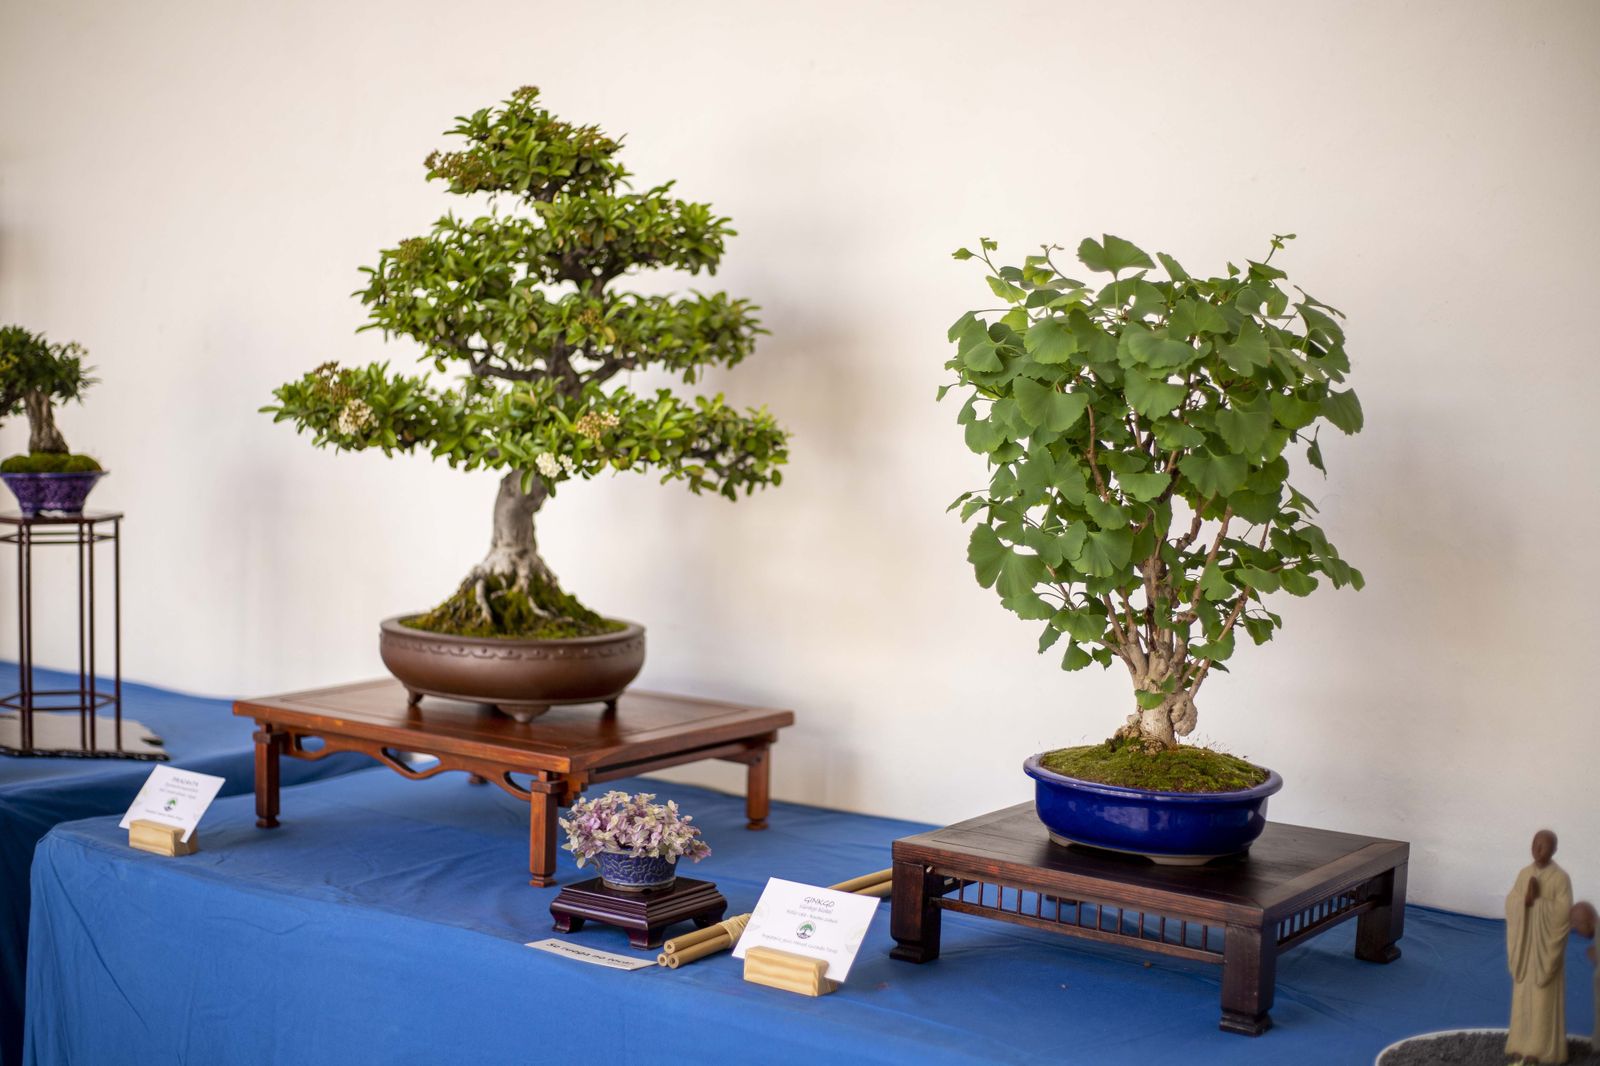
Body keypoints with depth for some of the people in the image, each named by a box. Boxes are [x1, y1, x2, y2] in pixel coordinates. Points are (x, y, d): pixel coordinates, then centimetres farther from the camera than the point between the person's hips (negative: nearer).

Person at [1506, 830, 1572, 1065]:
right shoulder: (1524, 873, 4)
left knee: (1545, 998, 0)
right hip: (1525, 944, 5)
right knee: (1523, 995, 10)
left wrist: (1537, 900, -20)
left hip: (1547, 945, -5)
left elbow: (1562, 913, -20)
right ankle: (1523, 1044, 20)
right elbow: (1510, 905, -2)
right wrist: (1526, 897, -20)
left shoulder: (1561, 878, -13)